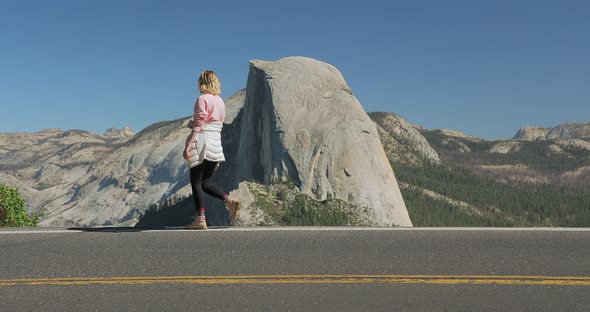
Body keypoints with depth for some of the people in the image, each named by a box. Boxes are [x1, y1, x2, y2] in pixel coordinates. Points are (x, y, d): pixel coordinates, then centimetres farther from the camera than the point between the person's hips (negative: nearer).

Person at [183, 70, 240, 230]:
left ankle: (200, 219, -5)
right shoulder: (220, 101, 13)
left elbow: (198, 124, -16)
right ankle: (229, 201, -5)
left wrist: (188, 145, -19)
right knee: (206, 182, 14)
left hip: (201, 142, -7)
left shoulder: (202, 99, -8)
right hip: (216, 143, 7)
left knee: (196, 182, -1)